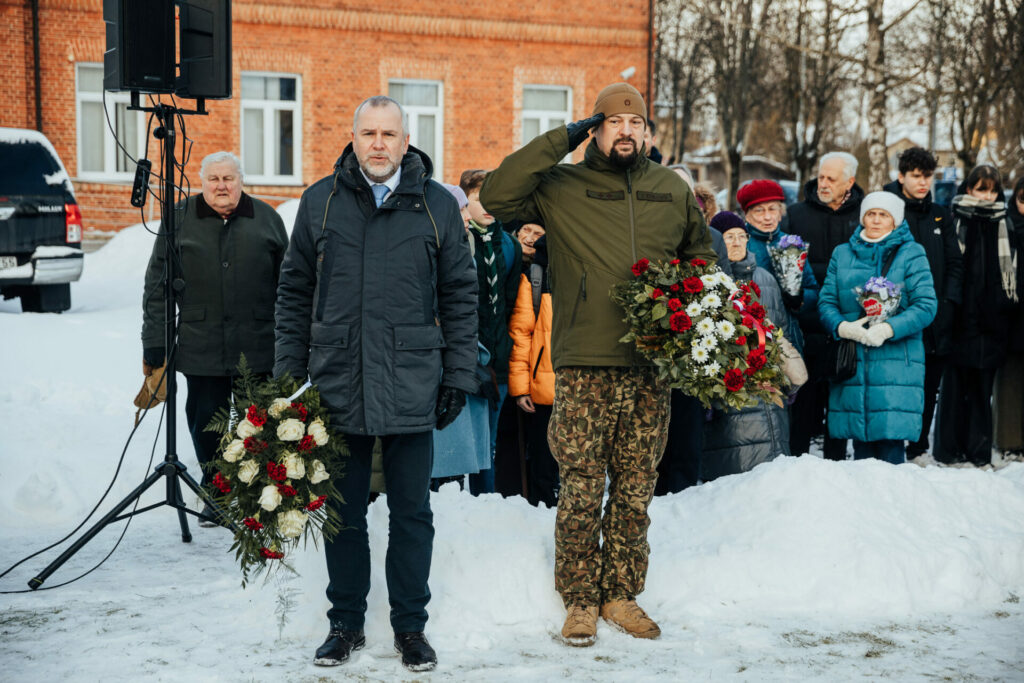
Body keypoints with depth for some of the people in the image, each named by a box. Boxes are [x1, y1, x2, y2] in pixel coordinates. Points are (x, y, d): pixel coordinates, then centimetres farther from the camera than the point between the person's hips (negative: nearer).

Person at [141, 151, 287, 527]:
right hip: (201, 350, 0)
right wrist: (153, 346, 1)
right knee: (206, 424, 5)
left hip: (258, 349, 0)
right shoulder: (180, 220, 5)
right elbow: (157, 285, 5)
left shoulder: (266, 218, 7)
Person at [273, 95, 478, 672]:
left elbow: (461, 296, 6)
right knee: (343, 513, 10)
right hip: (337, 386, 1)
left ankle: (411, 626, 20)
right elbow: (295, 293, 10)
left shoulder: (437, 206, 3)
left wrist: (459, 376, 1)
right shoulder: (321, 202, 5)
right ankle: (346, 623, 23)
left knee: (412, 514, 7)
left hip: (411, 389, -1)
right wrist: (288, 373, 5)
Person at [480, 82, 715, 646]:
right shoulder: (561, 186, 3)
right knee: (581, 489, -2)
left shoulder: (673, 191, 14)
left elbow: (700, 256, 27)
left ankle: (622, 595, 21)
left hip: (651, 364, 3)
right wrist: (560, 140, -10)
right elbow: (496, 195, -12)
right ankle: (580, 600, 10)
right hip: (584, 365, -3)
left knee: (636, 489, 9)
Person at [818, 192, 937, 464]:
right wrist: (842, 326, -11)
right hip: (851, 362, 3)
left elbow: (926, 305, -4)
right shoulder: (842, 254, 14)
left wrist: (889, 328, -17)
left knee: (890, 443, -9)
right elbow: (826, 301, 10)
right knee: (861, 447, 5)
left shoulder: (911, 254, 4)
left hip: (896, 362, -3)